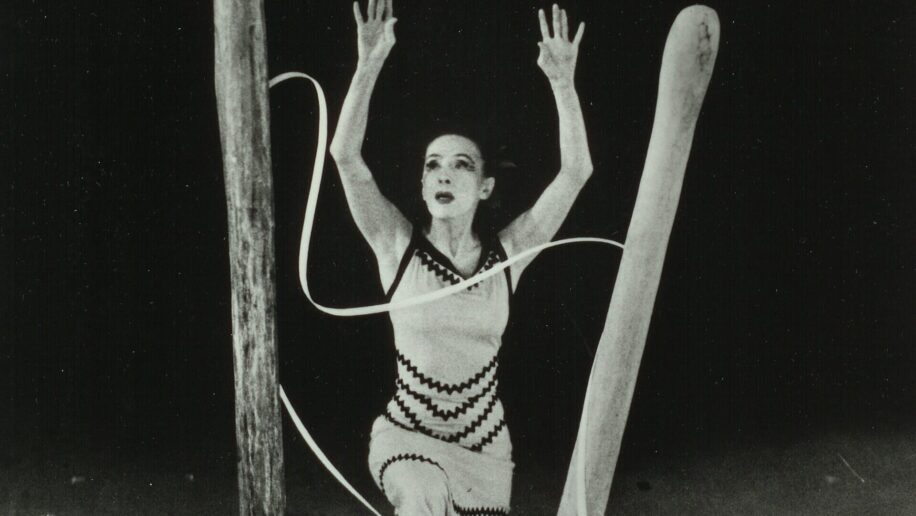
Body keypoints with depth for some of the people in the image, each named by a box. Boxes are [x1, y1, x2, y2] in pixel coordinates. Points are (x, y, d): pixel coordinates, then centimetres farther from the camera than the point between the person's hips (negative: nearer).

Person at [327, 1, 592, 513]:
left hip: (484, 443, 3)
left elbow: (576, 170, -11)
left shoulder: (506, 253, -3)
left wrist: (563, 81, -20)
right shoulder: (400, 246, -6)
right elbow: (346, 154, -18)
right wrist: (369, 63, -26)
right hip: (406, 434, -2)